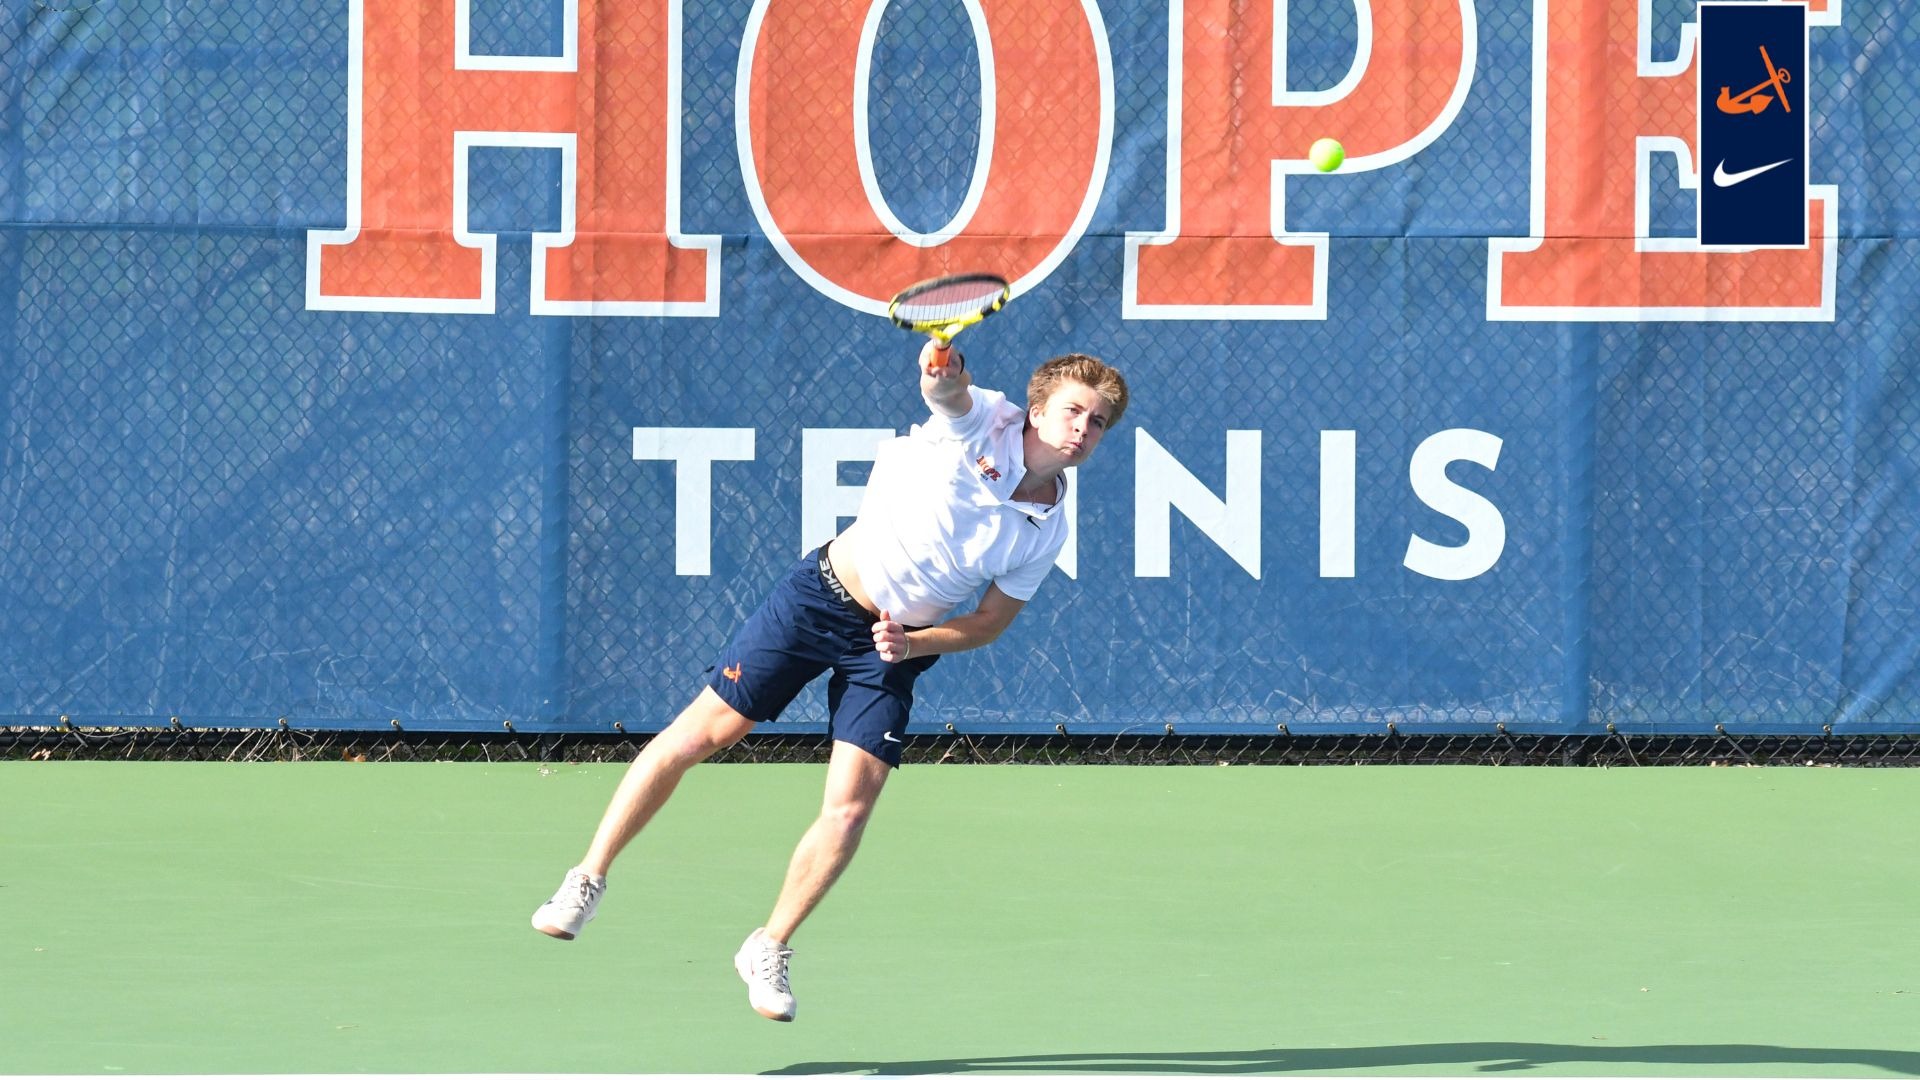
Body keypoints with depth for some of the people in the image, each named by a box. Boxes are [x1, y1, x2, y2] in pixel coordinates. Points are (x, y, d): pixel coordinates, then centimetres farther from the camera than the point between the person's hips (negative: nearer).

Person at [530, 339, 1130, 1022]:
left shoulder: (1047, 531, -2)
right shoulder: (981, 420, -10)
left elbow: (989, 623, 4)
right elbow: (945, 390, -32)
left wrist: (912, 644, -13)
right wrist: (944, 371, -57)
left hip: (896, 645, 3)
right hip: (821, 597, -3)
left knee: (850, 808, -8)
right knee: (699, 735, -4)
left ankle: (769, 951, 12)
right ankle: (588, 880, 9)